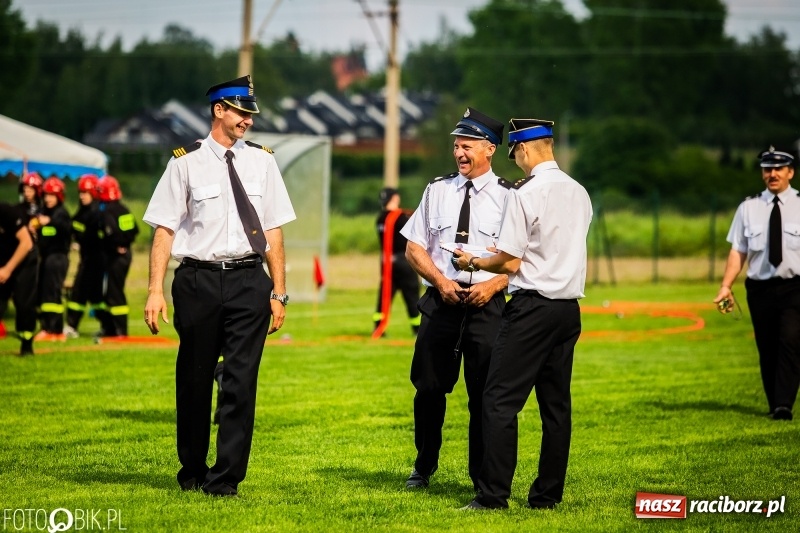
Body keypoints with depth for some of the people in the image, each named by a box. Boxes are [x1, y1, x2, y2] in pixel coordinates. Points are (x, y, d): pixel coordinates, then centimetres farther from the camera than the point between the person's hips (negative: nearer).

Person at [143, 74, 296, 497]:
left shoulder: (261, 161, 9)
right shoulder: (186, 162, 0)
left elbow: (274, 230, 9)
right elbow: (164, 229, -2)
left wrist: (278, 292, 4)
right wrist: (156, 291, -9)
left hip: (249, 280, 2)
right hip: (198, 280, -1)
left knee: (241, 382, -4)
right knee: (194, 380, 9)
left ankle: (225, 478, 2)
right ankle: (192, 473, 26)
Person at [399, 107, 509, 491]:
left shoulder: (507, 196, -1)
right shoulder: (437, 190, 9)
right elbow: (414, 247, 10)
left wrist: (493, 285, -16)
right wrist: (440, 280, -5)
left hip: (487, 302, -3)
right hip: (441, 298, 3)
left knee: (485, 394, -1)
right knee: (429, 387, 9)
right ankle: (423, 467, 26)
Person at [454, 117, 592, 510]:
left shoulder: (525, 194, -12)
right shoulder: (580, 194, 9)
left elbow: (510, 263, -11)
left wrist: (473, 263, 7)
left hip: (532, 307, -7)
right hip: (569, 306, 7)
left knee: (501, 401, -5)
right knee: (556, 404, 10)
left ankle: (493, 494, -8)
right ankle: (548, 494, 12)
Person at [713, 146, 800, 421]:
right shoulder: (748, 208, 7)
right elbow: (738, 251, 5)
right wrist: (726, 285, -5)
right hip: (760, 288, 3)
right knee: (767, 350, 8)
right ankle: (773, 404, 19)